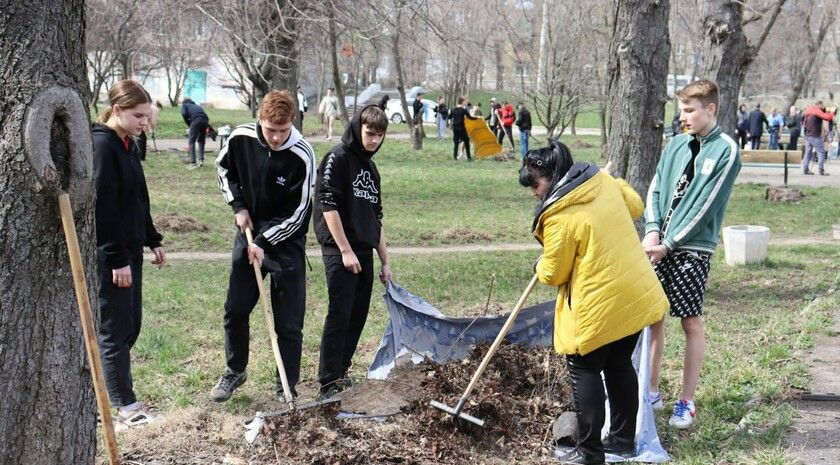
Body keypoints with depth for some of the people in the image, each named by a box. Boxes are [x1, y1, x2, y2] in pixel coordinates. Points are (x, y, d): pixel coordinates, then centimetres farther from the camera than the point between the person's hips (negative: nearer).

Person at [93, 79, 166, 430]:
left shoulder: (128, 145, 12)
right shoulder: (101, 145, -17)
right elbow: (102, 208, -21)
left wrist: (153, 241, 20)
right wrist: (117, 259, -21)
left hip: (129, 249, 10)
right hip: (109, 255, -10)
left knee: (130, 325, 13)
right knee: (115, 329, -2)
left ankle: (109, 393, 23)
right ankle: (125, 407, 4)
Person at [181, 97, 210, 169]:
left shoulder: (184, 105, 23)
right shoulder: (196, 106, 38)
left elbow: (184, 114, 2)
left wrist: (189, 125, 13)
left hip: (196, 120, -5)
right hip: (205, 120, 5)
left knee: (192, 141, 1)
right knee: (201, 141, 20)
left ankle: (193, 163, -6)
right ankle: (201, 160, 14)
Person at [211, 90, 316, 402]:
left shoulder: (302, 156, -23)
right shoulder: (241, 138, -13)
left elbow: (298, 213, -17)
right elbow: (224, 168, 10)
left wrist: (264, 243, -18)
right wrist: (238, 206, -2)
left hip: (286, 241, -3)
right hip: (249, 234, 4)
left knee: (289, 322, -1)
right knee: (235, 309, 8)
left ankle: (287, 387, 11)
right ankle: (235, 371, 29)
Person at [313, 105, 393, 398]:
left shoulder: (371, 169, 19)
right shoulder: (337, 159, -6)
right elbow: (328, 206, -13)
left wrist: (385, 260, 18)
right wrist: (345, 250, -16)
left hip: (364, 252, 8)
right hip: (339, 250, -8)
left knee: (358, 316, 8)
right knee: (340, 315, -11)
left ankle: (340, 372, 17)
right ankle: (329, 382, -9)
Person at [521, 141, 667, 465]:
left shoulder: (560, 217, -20)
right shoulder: (603, 180, 1)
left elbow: (553, 274, -9)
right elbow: (635, 206, 18)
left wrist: (540, 267, 12)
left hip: (600, 307, -8)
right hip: (636, 293, 8)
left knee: (585, 371, 5)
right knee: (619, 365, 19)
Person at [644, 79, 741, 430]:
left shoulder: (726, 150, -8)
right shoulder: (676, 144, 10)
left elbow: (705, 205, -12)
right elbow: (655, 189, 9)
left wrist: (668, 244, -14)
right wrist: (652, 229, -8)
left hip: (692, 249, -5)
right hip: (659, 246, 5)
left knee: (691, 322, 1)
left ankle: (687, 402, 9)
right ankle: (651, 392, 21)